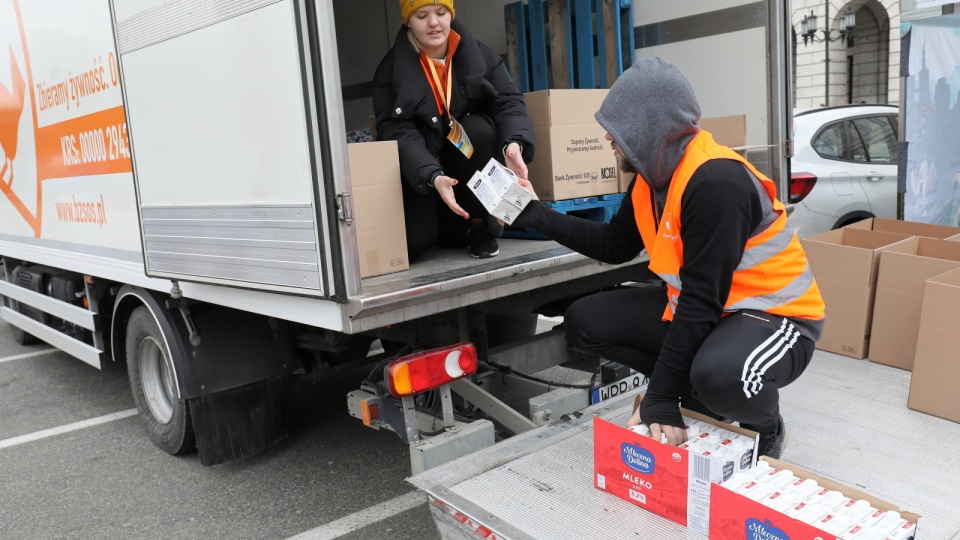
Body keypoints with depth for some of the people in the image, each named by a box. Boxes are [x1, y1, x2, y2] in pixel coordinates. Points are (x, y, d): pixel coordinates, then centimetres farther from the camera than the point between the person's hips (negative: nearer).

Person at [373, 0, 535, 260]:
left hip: (470, 168, 1)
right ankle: (450, 224, 15)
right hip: (418, 174, -1)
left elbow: (509, 102, -15)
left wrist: (514, 144, -39)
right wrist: (433, 177, -40)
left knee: (479, 128, -30)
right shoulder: (392, 69, -10)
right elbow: (398, 133, -21)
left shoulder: (481, 55, -5)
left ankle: (480, 223, -11)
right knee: (411, 243, -22)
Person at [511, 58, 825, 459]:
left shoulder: (716, 182, -28)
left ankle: (765, 430, -3)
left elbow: (702, 300, -29)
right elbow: (614, 246, 11)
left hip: (775, 314, -8)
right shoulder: (652, 174, 0)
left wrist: (661, 397, -26)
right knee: (584, 321, 0)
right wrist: (538, 216, 3)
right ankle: (699, 399, 7)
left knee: (721, 377, -41)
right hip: (700, 309, 9)